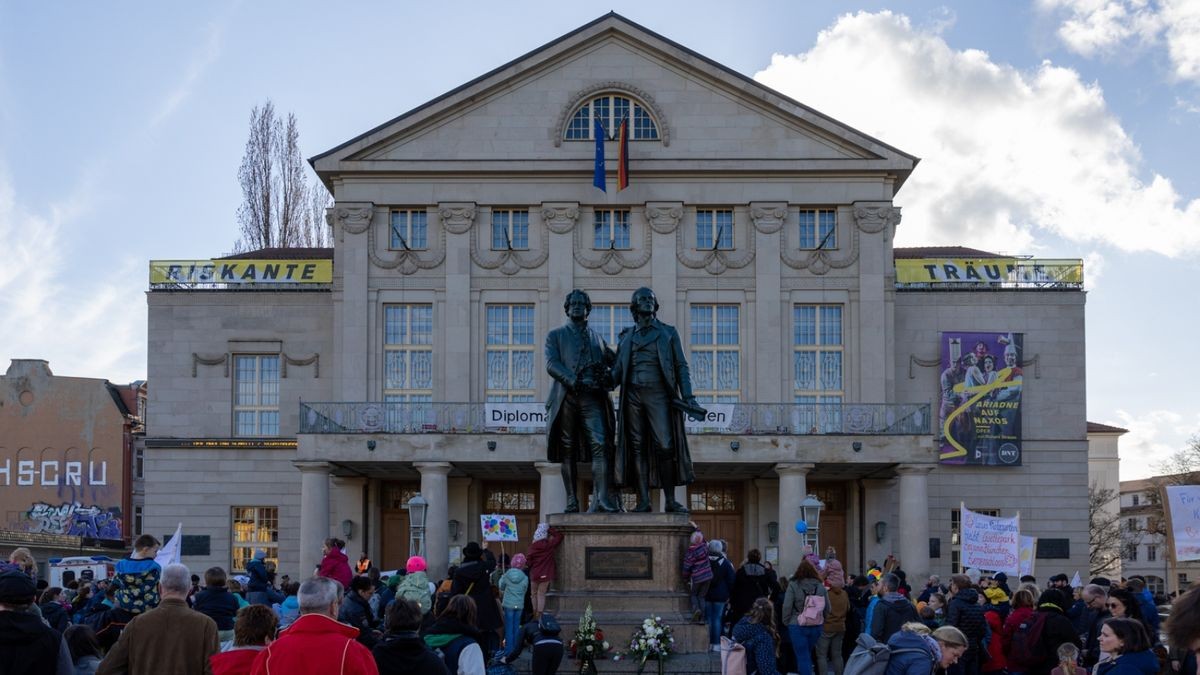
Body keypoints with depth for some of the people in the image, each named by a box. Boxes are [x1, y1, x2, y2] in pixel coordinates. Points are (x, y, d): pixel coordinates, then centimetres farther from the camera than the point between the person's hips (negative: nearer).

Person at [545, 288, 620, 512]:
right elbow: (551, 364, 0)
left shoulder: (597, 338, 25)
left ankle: (601, 499, -25)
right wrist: (576, 382, -14)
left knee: (601, 444, -16)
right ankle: (572, 501, 5)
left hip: (592, 398, 1)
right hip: (566, 398, -1)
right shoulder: (556, 336, 16)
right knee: (568, 451, 0)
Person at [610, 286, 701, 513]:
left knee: (665, 447, -10)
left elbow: (681, 366, 8)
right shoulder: (627, 337, 17)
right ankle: (643, 500, 0)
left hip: (658, 394, -2)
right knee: (638, 448, -1)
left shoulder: (668, 332, 12)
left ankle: (670, 500, -5)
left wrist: (688, 397, -3)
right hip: (633, 396, 2)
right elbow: (618, 370, 15)